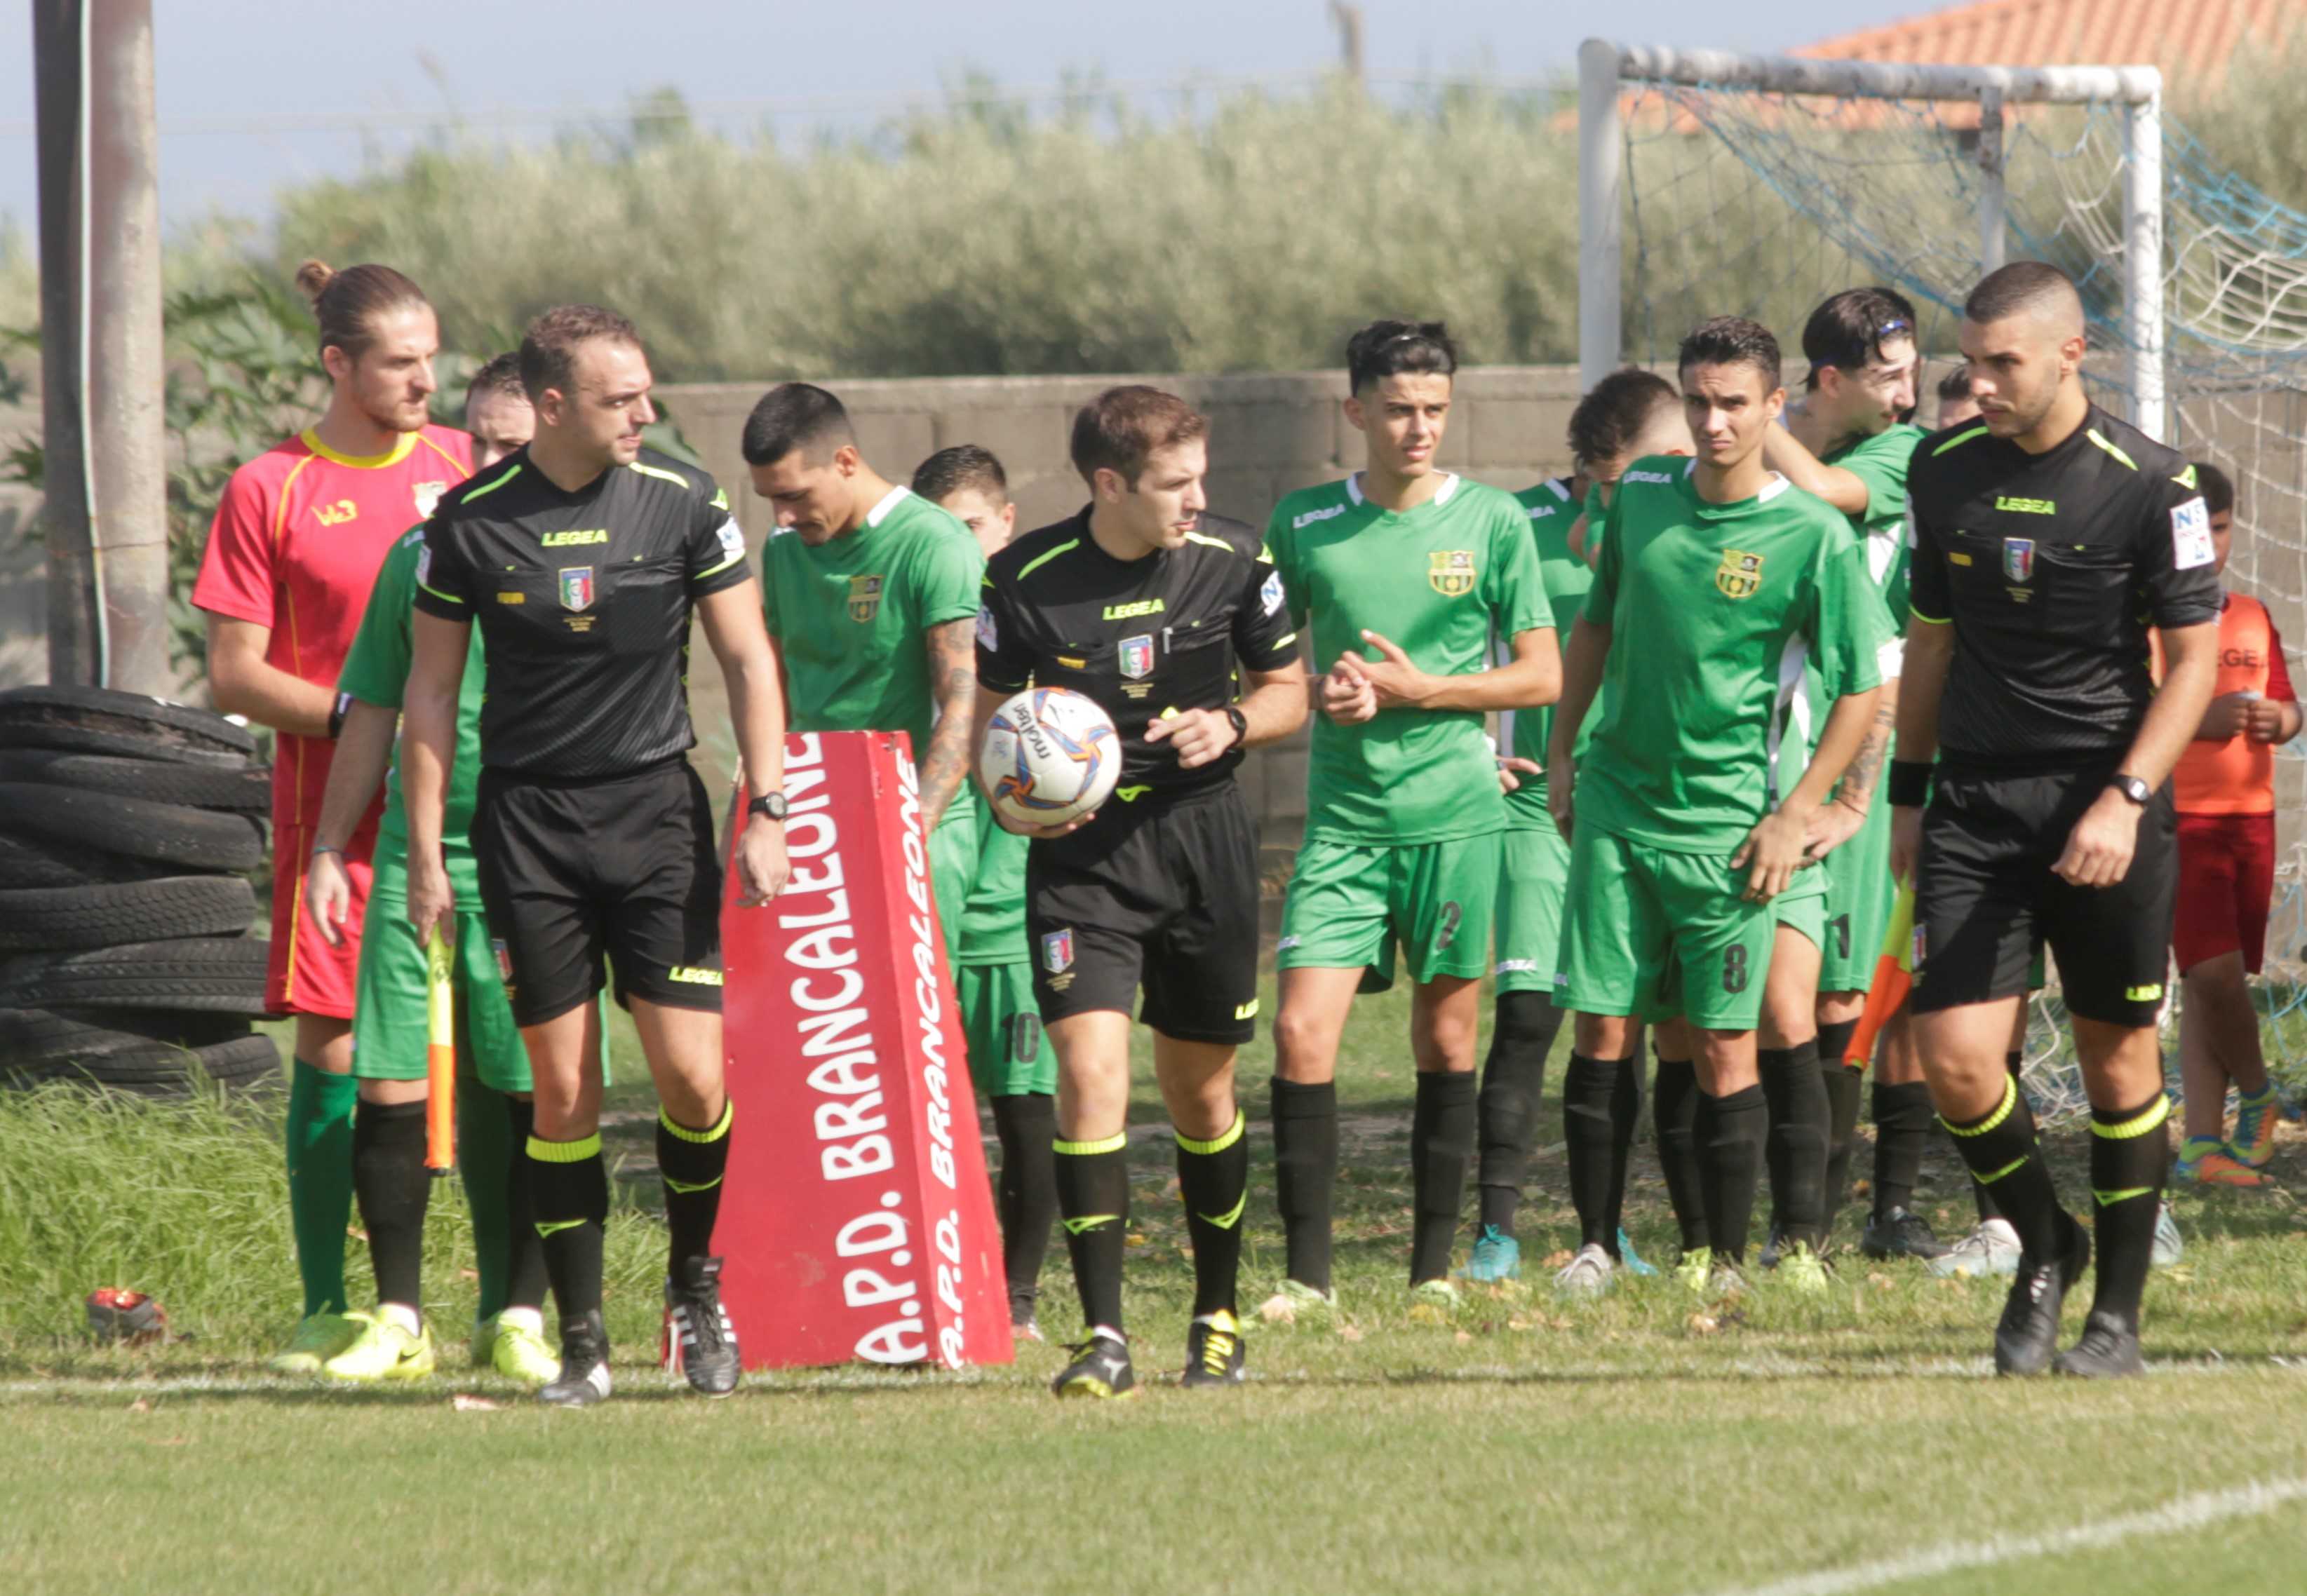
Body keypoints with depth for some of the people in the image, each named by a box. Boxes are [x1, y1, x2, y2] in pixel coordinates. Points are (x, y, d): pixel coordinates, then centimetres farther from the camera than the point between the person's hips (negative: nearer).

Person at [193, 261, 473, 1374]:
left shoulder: (460, 467, 8)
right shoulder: (268, 493, -1)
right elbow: (234, 676, -2)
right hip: (332, 806, -3)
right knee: (333, 1048, -4)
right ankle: (327, 1306, 4)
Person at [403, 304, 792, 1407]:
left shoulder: (682, 502, -2)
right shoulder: (472, 521, -3)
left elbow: (746, 657, 5)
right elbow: (430, 691, 4)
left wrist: (767, 810, -3)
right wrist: (427, 858, 1)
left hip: (656, 811, 0)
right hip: (527, 820, 0)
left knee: (691, 1074, -8)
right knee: (561, 1091, -2)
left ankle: (695, 1283, 17)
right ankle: (581, 1342, 6)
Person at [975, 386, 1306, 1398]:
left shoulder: (1231, 562, -2)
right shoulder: (1025, 581, -8)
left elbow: (1287, 691, 10)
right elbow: (990, 711, 5)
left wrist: (1232, 723, -12)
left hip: (1204, 836, 2)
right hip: (1079, 846, -2)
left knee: (1200, 1087, 11)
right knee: (1089, 1068, -16)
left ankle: (1218, 1316, 30)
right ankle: (1103, 1339, -15)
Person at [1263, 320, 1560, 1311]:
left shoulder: (1492, 522, 1)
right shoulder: (1303, 525, 5)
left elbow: (1541, 677, 3)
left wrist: (1418, 688, -8)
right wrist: (1323, 695, -5)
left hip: (1455, 813, -1)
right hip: (1342, 816, 1)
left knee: (1447, 1040, 6)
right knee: (1301, 1032, -10)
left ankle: (1434, 1264, 16)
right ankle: (1307, 1269, -4)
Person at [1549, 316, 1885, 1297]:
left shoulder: (1813, 536, -8)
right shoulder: (1641, 498, 5)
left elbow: (1862, 688, -4)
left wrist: (1795, 814, -8)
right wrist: (1562, 754, 16)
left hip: (1724, 823, -4)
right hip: (1616, 803, 4)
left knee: (1722, 1049, -3)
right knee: (1603, 1033, 1)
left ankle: (1726, 1261, 7)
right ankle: (1594, 1245, 10)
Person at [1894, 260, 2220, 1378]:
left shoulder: (2147, 485, -9)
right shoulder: (1945, 470, 4)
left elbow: (2194, 658, -5)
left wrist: (2126, 800, -16)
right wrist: (1906, 794, 16)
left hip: (2103, 803, -3)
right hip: (1975, 800, 3)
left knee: (2118, 1057, 4)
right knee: (1955, 1060, -8)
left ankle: (2117, 1315, 16)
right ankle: (2043, 1247, 18)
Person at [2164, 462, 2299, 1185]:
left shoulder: (2252, 618, 15)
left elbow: (2289, 705, 22)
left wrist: (2277, 720, -2)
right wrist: (2199, 719, -23)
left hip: (2251, 815, 6)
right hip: (2180, 817, -6)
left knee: (2214, 981, 6)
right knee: (2213, 971, -14)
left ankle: (2203, 1144, 6)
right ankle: (2256, 1096, 9)